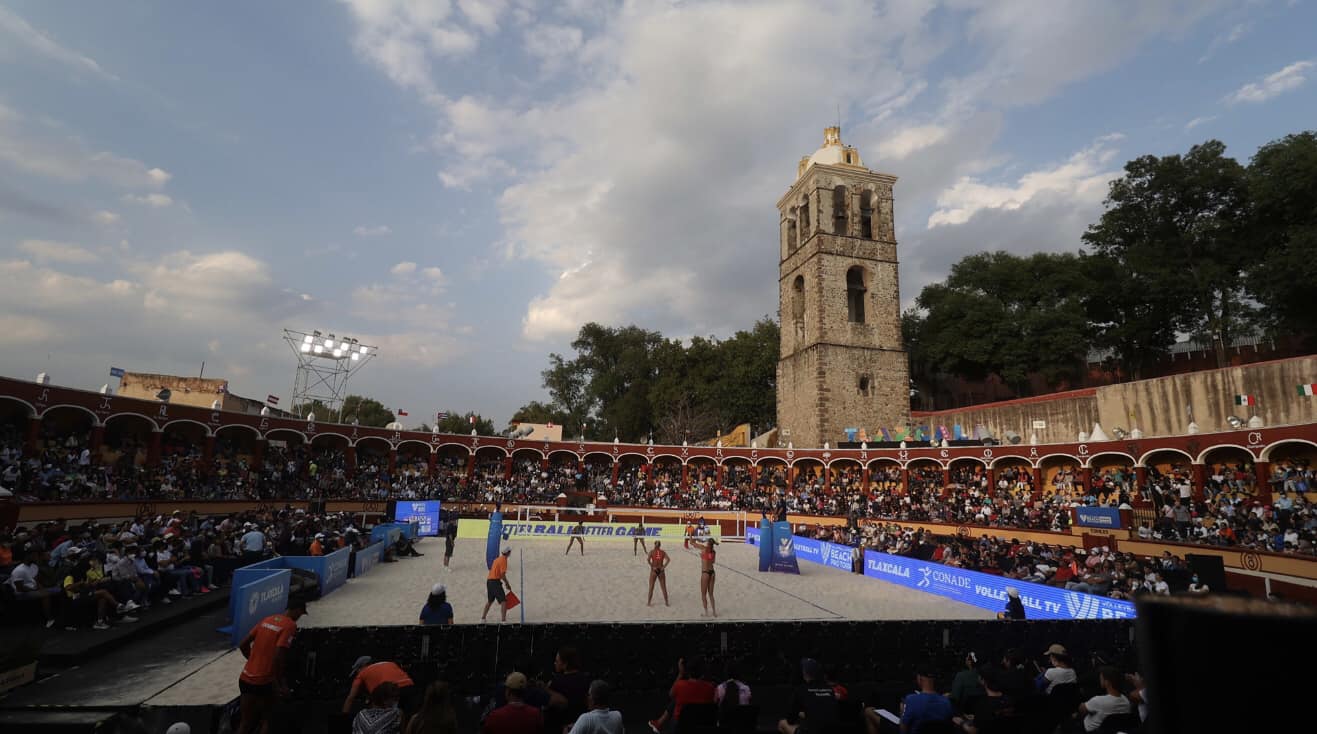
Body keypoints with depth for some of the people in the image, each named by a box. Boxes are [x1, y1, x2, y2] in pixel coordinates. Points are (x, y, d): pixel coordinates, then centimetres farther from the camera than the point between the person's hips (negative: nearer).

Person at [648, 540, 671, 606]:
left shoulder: (651, 552, -2)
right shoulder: (663, 552, 2)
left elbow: (648, 560, -18)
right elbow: (668, 559, -12)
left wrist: (652, 567, -11)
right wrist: (664, 567, -9)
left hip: (654, 571, -1)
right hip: (661, 571, 1)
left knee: (651, 588, 11)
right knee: (664, 588, 11)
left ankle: (649, 603, 15)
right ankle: (666, 603, 15)